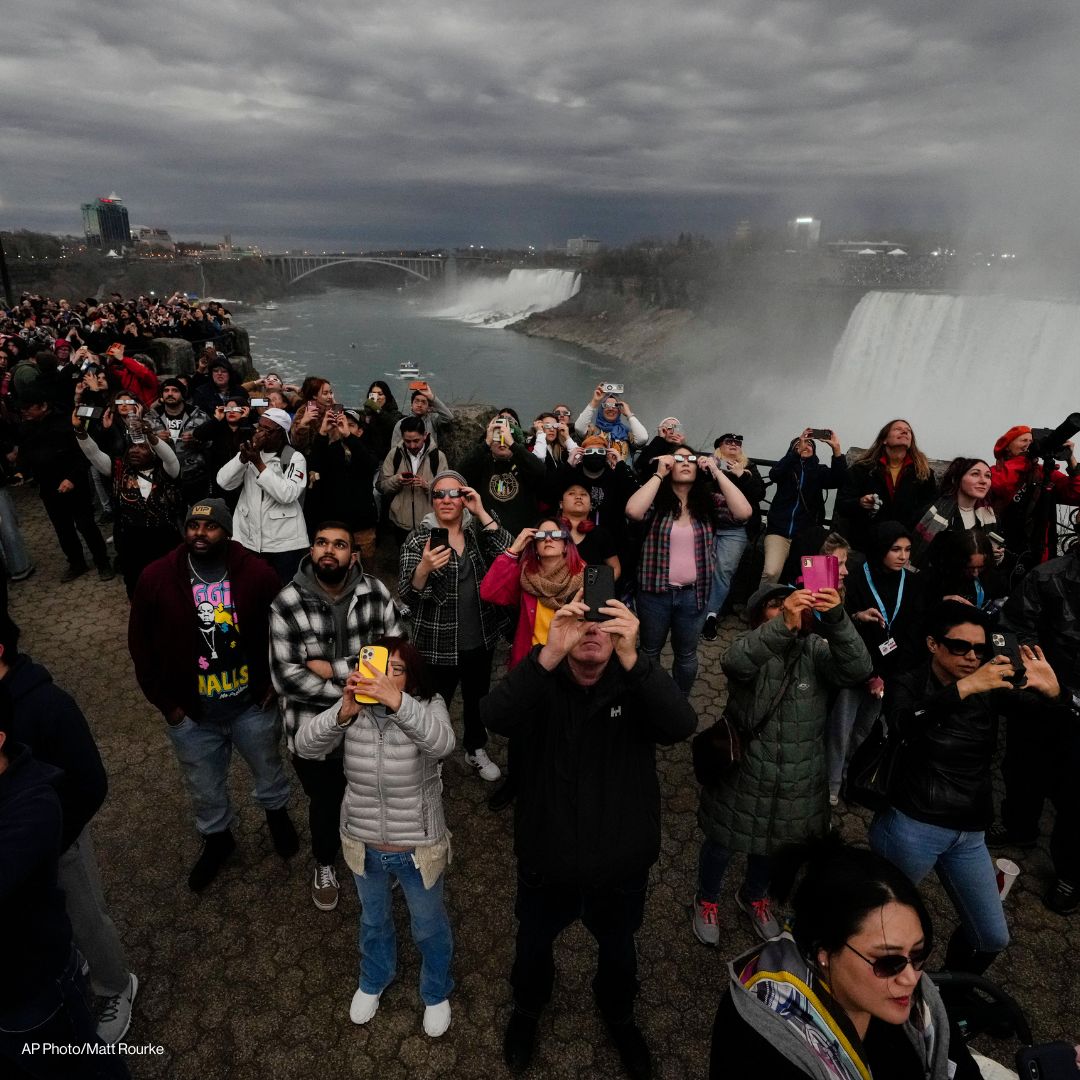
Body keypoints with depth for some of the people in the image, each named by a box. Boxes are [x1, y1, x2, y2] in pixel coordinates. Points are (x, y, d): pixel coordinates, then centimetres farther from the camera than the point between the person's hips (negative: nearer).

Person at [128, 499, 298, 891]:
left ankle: (277, 815, 56)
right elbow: (140, 643, -2)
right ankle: (217, 839, 51)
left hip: (253, 704, 0)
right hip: (191, 714, 1)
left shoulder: (257, 573, -14)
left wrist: (275, 681, -4)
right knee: (204, 787, 22)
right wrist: (164, 700, -3)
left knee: (268, 769, 24)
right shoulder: (157, 578, -12)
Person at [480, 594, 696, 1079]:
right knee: (533, 946, 26)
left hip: (621, 867, 1)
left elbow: (682, 726, -35)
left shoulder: (635, 686, -15)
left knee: (618, 950, 27)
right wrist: (549, 654, -51)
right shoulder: (541, 684, -17)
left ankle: (619, 1017, 60)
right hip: (546, 863, 0)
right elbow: (494, 716, -37)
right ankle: (527, 1010, 59)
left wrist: (632, 659, -50)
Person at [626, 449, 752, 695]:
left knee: (686, 655, 17)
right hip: (655, 592, -1)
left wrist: (717, 471, -16)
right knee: (650, 651, 17)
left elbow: (743, 512, -17)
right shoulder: (657, 500, -6)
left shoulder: (708, 501, -1)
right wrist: (659, 474, -18)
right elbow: (633, 511, -27)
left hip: (693, 593, 1)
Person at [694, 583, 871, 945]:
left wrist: (836, 619, -45)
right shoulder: (752, 648, -18)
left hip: (797, 783, 3)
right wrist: (784, 625, -56)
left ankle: (754, 896, 58)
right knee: (722, 843, 19)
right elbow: (734, 662, -41)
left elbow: (856, 669, -28)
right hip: (743, 776, -3)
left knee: (772, 845, 27)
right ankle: (706, 900, 49)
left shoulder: (815, 651, -10)